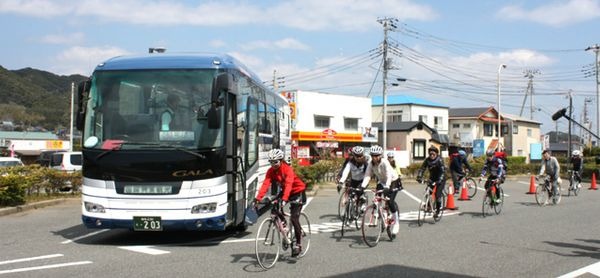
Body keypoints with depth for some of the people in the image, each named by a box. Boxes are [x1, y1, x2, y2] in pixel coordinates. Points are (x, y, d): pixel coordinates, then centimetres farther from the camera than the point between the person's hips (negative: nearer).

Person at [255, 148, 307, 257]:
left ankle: (298, 244, -4)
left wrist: (284, 199, -56)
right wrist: (258, 198, -38)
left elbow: (288, 185, -42)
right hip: (284, 191, 6)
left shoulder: (288, 169, -28)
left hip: (297, 192, -6)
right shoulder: (271, 171, -12)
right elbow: (265, 184, -24)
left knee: (294, 218, -15)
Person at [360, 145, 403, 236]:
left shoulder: (385, 163, -29)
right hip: (382, 182, 5)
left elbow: (389, 176, -39)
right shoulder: (370, 164, -15)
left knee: (390, 201, -19)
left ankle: (396, 222, -3)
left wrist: (387, 187, -54)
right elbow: (367, 176, -22)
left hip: (393, 182, -5)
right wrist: (363, 186, -39)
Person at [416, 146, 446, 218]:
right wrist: (419, 177, -29)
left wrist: (440, 180, -44)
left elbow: (443, 171, -31)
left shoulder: (439, 160, -23)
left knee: (438, 195, -14)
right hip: (432, 178, 5)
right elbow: (422, 168, -12)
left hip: (440, 179, -5)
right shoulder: (427, 160, -10)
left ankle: (437, 211, -1)